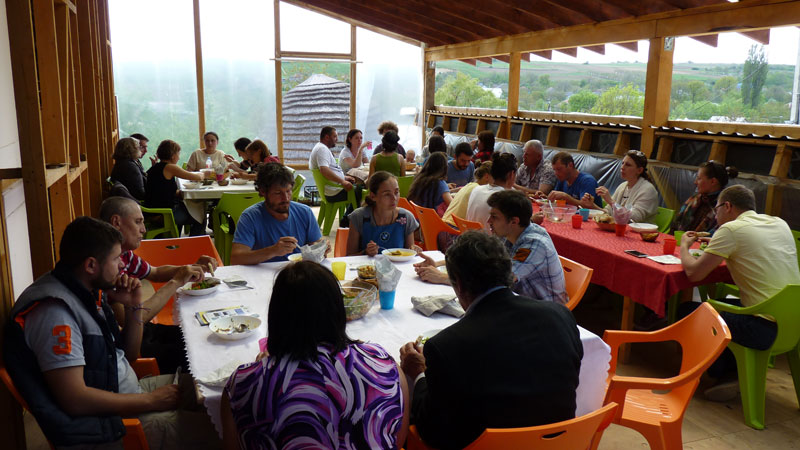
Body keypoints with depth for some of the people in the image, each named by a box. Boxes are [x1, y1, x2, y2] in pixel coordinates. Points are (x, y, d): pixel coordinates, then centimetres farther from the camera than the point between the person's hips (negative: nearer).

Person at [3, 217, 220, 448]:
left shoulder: (91, 292, 5)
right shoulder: (54, 311, -23)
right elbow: (75, 400, -26)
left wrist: (134, 307, -2)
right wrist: (151, 400, -17)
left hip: (127, 391, 9)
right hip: (103, 425, -9)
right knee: (210, 429, -17)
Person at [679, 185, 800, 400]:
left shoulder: (731, 229, -12)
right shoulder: (780, 224, 11)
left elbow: (694, 273, -10)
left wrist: (684, 247, 10)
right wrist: (716, 247, 24)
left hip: (765, 328, -8)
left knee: (688, 310, 6)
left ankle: (725, 373, 15)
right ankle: (736, 370, 22)